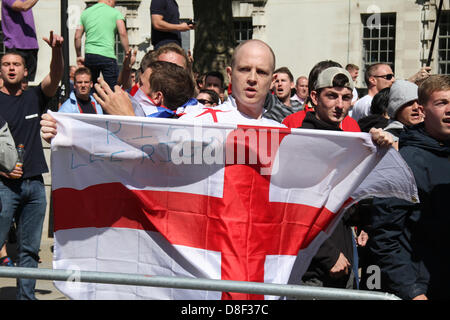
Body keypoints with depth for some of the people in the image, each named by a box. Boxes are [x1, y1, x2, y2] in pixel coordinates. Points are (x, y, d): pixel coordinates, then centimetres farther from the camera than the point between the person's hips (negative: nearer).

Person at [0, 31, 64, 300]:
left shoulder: (34, 98, 12)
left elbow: (56, 76, -5)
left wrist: (57, 50, -23)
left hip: (35, 184, 4)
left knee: (30, 248, 8)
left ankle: (26, 296, 16)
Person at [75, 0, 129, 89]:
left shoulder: (85, 13, 15)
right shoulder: (115, 12, 4)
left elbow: (77, 37, 11)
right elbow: (123, 34, -7)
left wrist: (79, 56, 19)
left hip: (89, 56, 4)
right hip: (107, 56, -4)